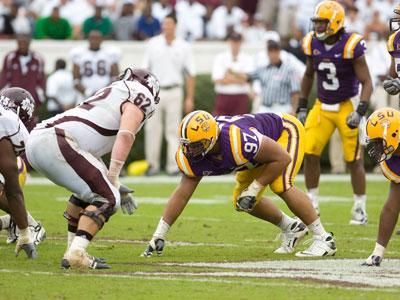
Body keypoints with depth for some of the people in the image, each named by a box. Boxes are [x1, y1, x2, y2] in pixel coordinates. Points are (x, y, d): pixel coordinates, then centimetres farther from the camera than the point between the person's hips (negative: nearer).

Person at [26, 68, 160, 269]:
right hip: (55, 142, -9)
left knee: (89, 190, 27)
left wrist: (115, 186, 32)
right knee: (107, 199, -5)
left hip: (35, 141, 9)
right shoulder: (140, 96, 10)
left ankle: (74, 250, 23)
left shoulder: (107, 95, 35)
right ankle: (75, 254, -17)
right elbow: (126, 136, -9)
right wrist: (113, 179, -6)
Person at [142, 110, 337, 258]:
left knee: (281, 185, -29)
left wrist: (254, 189, -28)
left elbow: (282, 158, -32)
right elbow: (182, 194, -11)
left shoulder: (239, 141, -43)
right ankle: (291, 228, 26)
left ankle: (323, 239, -17)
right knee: (242, 202, 5)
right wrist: (159, 235, -14)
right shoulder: (192, 155, -21)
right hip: (263, 147, 8)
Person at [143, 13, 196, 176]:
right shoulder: (152, 44, 5)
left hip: (174, 92, -1)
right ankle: (153, 165, 6)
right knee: (152, 128, 0)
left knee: (173, 130, 0)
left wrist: (190, 98, -1)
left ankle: (173, 166, 1)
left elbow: (190, 74, 4)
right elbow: (145, 70, 7)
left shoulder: (183, 47, 3)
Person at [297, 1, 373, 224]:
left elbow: (367, 82, -15)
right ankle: (312, 203, 11)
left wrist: (360, 112, -26)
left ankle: (360, 209, 11)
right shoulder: (313, 44, -4)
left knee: (354, 160, -1)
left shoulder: (351, 46, -20)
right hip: (322, 107, 5)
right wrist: (302, 107, 13)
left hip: (346, 108, -5)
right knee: (310, 154, -2)